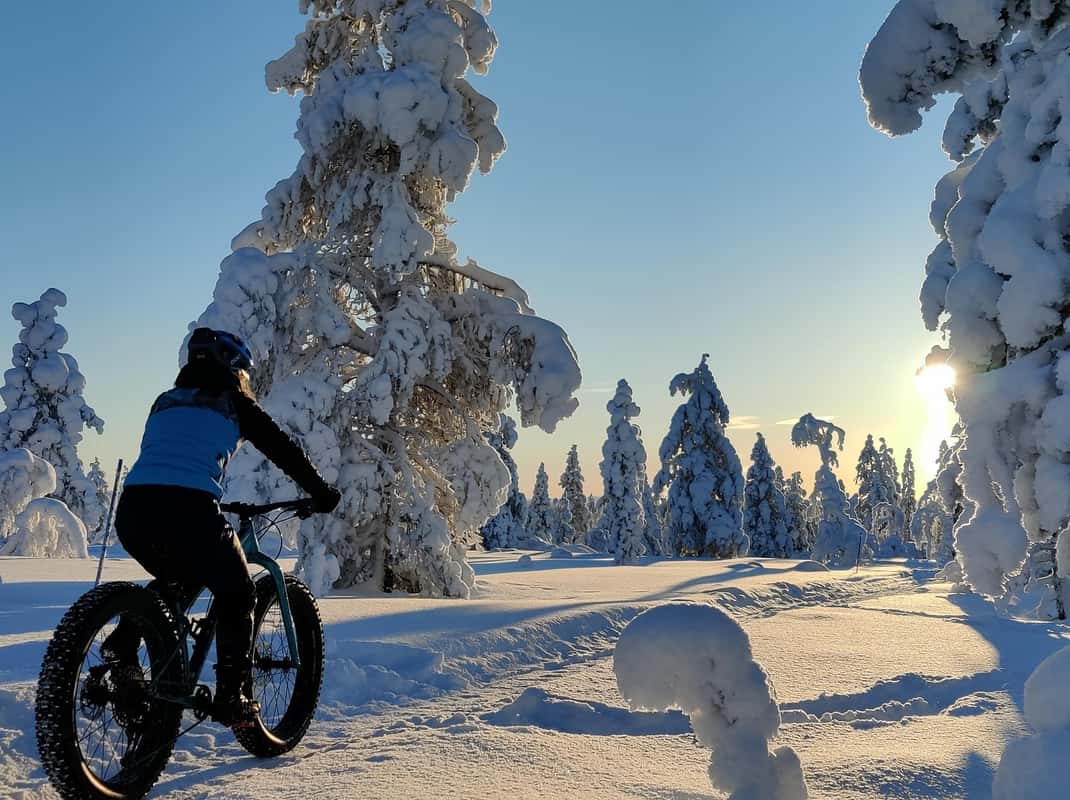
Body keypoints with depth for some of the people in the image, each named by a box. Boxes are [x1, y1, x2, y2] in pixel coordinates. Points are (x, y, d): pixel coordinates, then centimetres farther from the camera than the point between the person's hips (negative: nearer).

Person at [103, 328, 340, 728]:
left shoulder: (165, 401, 27)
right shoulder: (235, 402, 12)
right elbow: (284, 450, 13)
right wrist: (322, 493, 24)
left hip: (132, 507, 6)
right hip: (188, 511, -6)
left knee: (180, 581, 33)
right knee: (237, 594, 16)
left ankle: (122, 644, 17)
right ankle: (231, 696, 12)